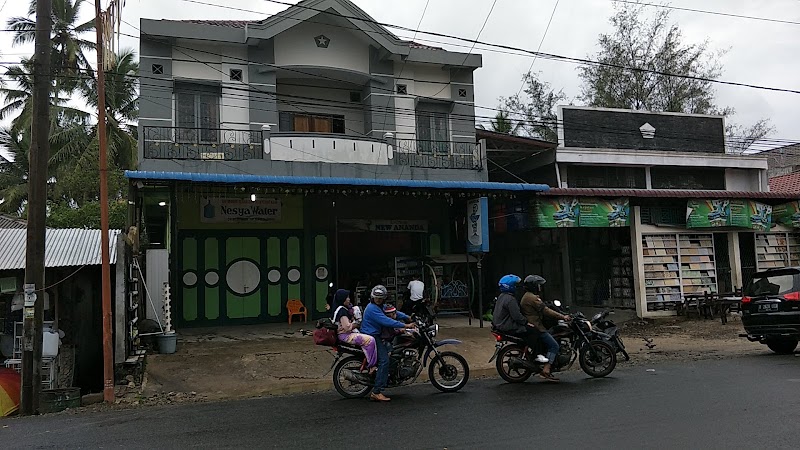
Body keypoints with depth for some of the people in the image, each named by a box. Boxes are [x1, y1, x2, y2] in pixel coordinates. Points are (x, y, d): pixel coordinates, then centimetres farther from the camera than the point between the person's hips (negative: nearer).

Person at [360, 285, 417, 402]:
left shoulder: (380, 306, 15)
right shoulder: (372, 308, -19)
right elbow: (386, 321, -27)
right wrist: (405, 325, -27)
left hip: (377, 336, 11)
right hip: (371, 337, -11)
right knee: (384, 360, -20)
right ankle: (376, 392, -23)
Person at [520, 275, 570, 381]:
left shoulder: (527, 296, 19)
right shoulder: (532, 298, -15)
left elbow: (542, 310, 23)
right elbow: (545, 311, -19)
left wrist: (560, 315, 20)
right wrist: (562, 317, -16)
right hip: (535, 327, -11)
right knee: (554, 345, -11)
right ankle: (546, 370, -16)